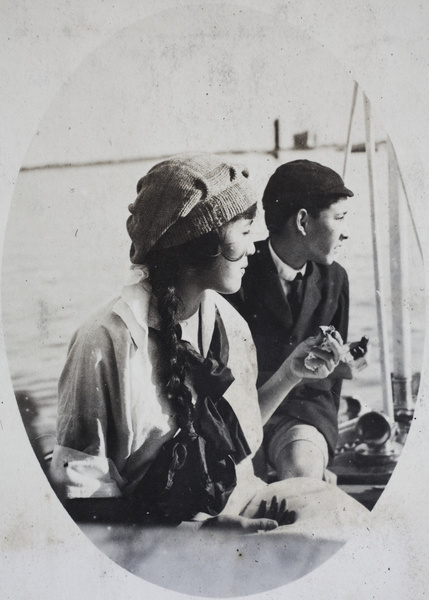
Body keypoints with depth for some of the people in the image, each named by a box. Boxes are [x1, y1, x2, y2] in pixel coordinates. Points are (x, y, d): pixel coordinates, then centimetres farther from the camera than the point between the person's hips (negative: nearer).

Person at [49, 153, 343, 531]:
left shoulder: (229, 323, 4)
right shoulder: (108, 341, -18)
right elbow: (81, 489, -16)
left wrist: (291, 372, 6)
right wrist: (201, 525, -23)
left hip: (249, 519, 8)